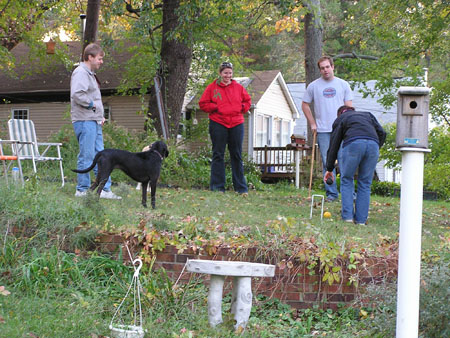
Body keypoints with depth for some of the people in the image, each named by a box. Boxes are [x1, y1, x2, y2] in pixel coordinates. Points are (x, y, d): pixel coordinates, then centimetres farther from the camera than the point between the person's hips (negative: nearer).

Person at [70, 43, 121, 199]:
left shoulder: (90, 74, 22)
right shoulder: (80, 73, -11)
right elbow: (77, 94, -26)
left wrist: (100, 115, 17)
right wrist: (92, 104, -13)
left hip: (94, 121, 10)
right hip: (84, 121, -10)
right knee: (86, 156, -7)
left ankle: (105, 189, 12)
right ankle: (82, 190, -1)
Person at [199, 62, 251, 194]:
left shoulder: (238, 87, 10)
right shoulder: (212, 87, 4)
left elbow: (247, 101, 20)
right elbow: (203, 103, 5)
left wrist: (242, 108, 1)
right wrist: (215, 108, -8)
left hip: (236, 124, 2)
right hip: (218, 124, -2)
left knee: (237, 155, 6)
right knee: (218, 155, 1)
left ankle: (241, 187, 11)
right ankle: (217, 187, 6)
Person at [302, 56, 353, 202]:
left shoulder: (343, 84, 8)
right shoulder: (313, 86, 7)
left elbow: (348, 107, 8)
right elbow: (305, 105, 14)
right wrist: (313, 123, 6)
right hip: (323, 130, 1)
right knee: (327, 163, 1)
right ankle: (331, 193, 8)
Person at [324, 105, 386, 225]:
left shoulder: (340, 119, 29)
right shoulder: (368, 115, 37)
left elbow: (334, 145, 25)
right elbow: (382, 133, 20)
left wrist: (329, 169, 30)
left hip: (353, 143, -2)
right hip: (373, 143, 2)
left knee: (346, 180, 15)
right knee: (365, 184, 13)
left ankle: (347, 216, 6)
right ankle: (361, 220, 9)